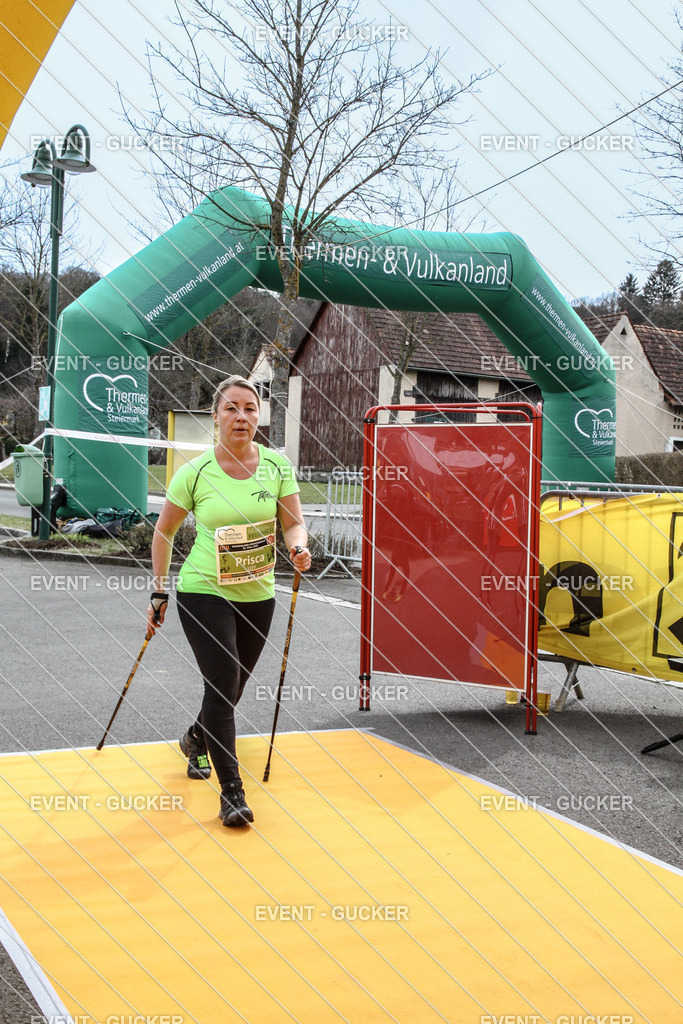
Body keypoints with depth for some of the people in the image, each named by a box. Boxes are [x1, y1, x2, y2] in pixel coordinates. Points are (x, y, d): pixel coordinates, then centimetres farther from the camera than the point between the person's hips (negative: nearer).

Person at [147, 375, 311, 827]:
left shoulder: (277, 465, -4)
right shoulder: (196, 472, -10)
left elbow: (294, 522, 1)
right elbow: (164, 530, 2)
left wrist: (299, 548, -22)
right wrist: (160, 592, 1)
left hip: (258, 595, 4)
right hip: (204, 591, -3)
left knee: (232, 688, 17)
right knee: (223, 684, -13)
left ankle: (196, 740, 49)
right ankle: (232, 792, -5)